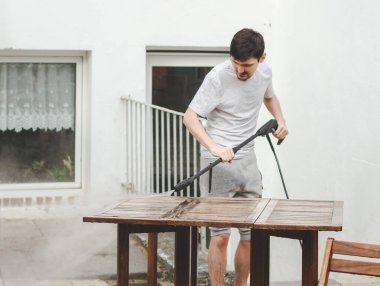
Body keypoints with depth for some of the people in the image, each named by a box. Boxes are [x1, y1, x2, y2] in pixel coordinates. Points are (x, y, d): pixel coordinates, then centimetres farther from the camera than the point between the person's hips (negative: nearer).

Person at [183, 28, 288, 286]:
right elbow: (190, 117, -16)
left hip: (248, 160, 6)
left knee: (252, 235, 9)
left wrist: (280, 120, 9)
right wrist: (215, 148, -30)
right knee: (220, 235, -9)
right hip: (218, 162, -6)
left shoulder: (265, 72, 3)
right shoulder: (218, 77, -15)